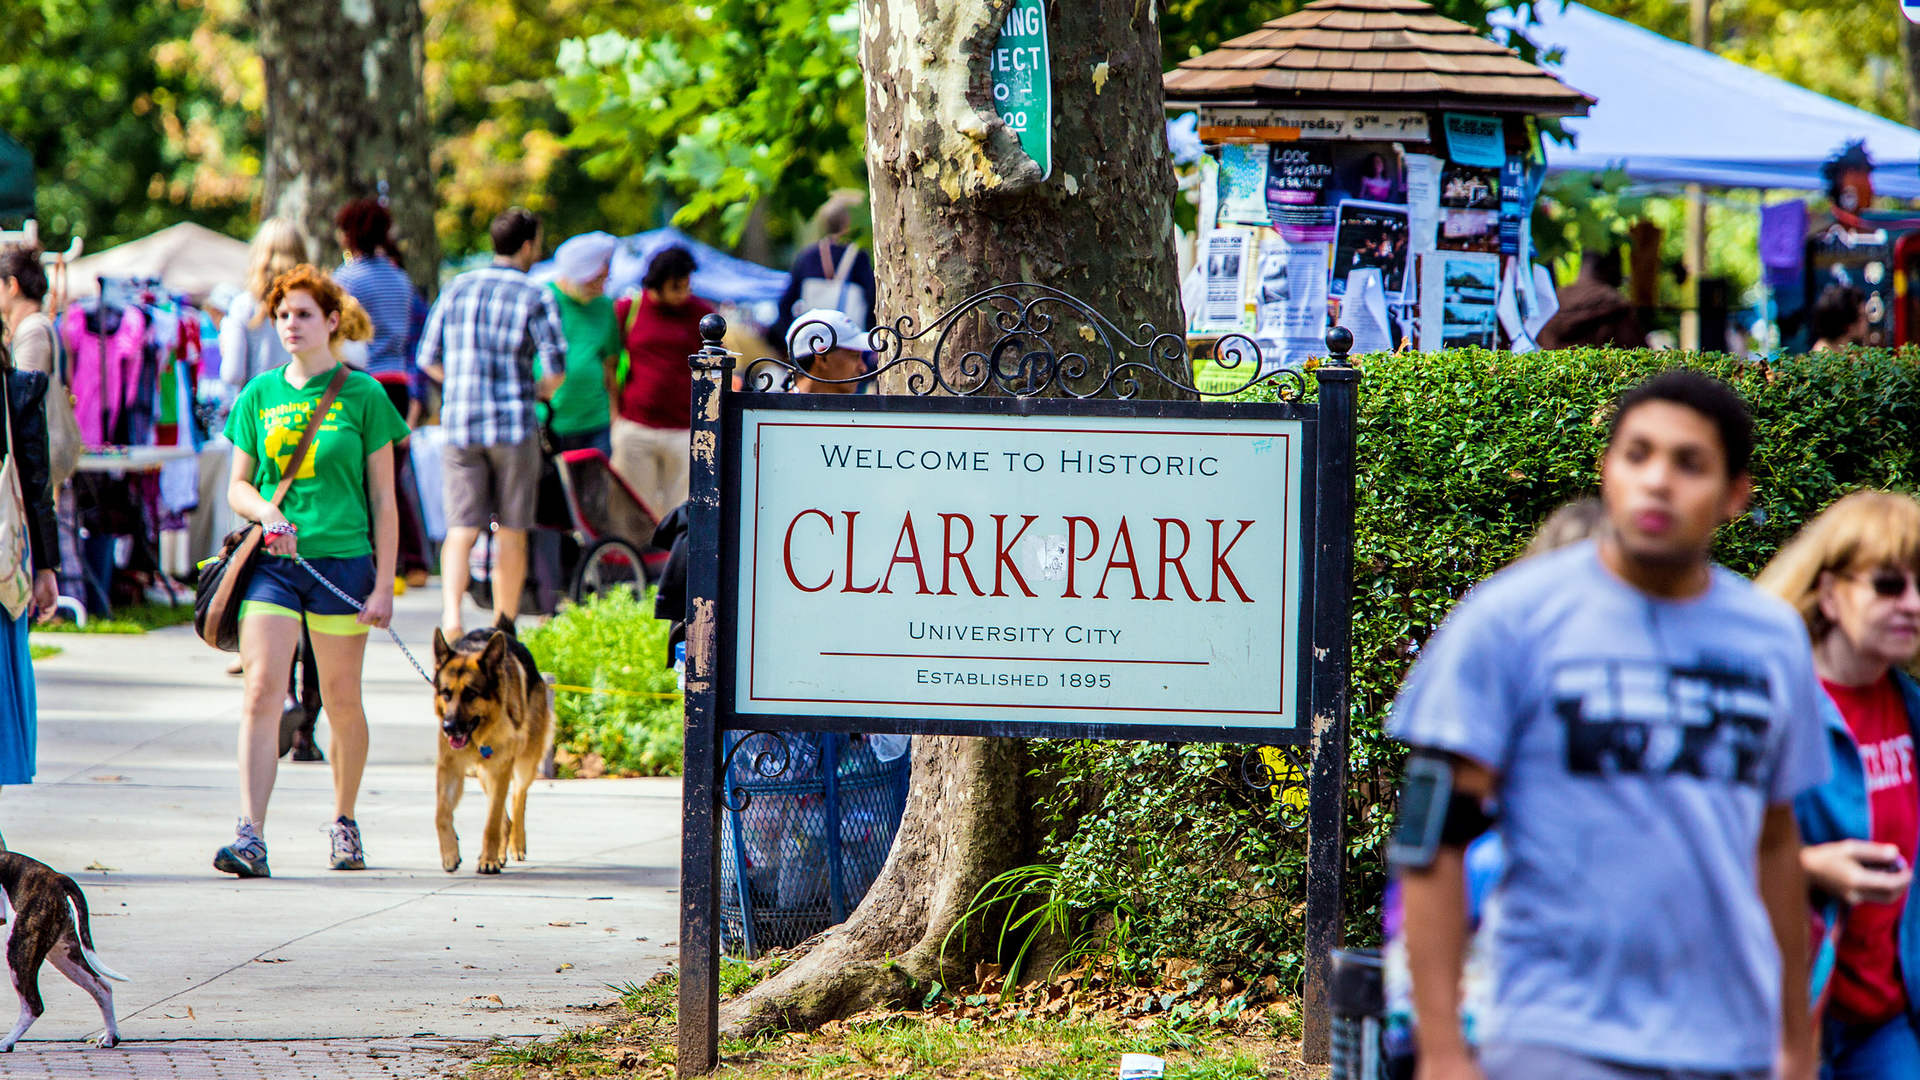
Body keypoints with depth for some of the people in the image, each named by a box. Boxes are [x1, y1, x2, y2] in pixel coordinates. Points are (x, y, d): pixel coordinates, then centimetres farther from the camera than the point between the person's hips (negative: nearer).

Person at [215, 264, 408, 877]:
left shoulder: (362, 396, 1)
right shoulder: (259, 395, 8)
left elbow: (383, 499, 2)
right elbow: (237, 486, 13)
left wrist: (383, 585, -3)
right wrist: (264, 511, -10)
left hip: (342, 560, -1)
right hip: (272, 562, 1)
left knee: (342, 702, 8)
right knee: (261, 694, -12)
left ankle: (344, 822, 29)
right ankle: (251, 835, -19)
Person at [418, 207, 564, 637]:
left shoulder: (457, 288, 8)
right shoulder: (536, 298, -4)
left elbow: (428, 360, 9)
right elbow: (556, 370, -10)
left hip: (459, 425, 3)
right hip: (513, 425, -3)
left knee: (461, 529, -1)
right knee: (511, 533, 9)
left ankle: (450, 614, -22)